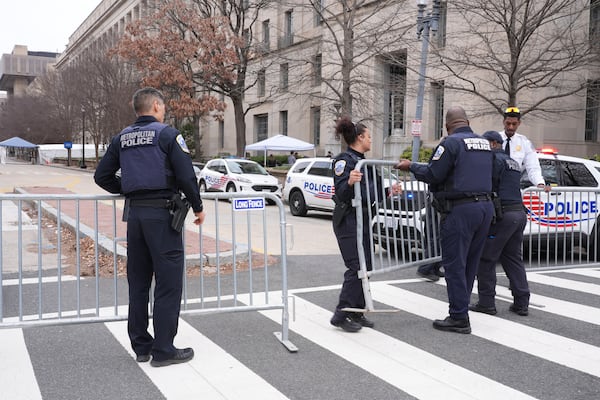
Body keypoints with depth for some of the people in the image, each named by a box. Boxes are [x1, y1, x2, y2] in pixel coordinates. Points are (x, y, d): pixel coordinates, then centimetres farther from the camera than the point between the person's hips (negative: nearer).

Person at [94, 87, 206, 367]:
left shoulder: (122, 138, 11)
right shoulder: (167, 134, -6)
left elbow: (102, 176, 12)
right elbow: (186, 175, -13)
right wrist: (197, 207, 0)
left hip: (134, 214, 6)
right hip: (162, 214, -6)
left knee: (138, 283, 13)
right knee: (168, 284, 0)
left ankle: (140, 346, 20)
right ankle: (163, 350, 2)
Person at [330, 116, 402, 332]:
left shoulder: (363, 161, 16)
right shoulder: (343, 160, -12)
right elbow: (341, 193, -20)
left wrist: (389, 191, 9)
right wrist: (349, 182, -39)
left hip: (363, 219, 9)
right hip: (348, 220, -9)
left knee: (365, 267, 9)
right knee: (356, 268, -13)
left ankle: (357, 312, 16)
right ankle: (341, 315, -7)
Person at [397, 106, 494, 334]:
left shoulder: (451, 142, -8)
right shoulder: (484, 143, 16)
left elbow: (432, 174, -12)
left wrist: (411, 167, 4)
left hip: (461, 210, -8)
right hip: (485, 206, 8)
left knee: (454, 264, -3)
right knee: (469, 264, 14)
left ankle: (459, 318, -2)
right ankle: (460, 311, 22)